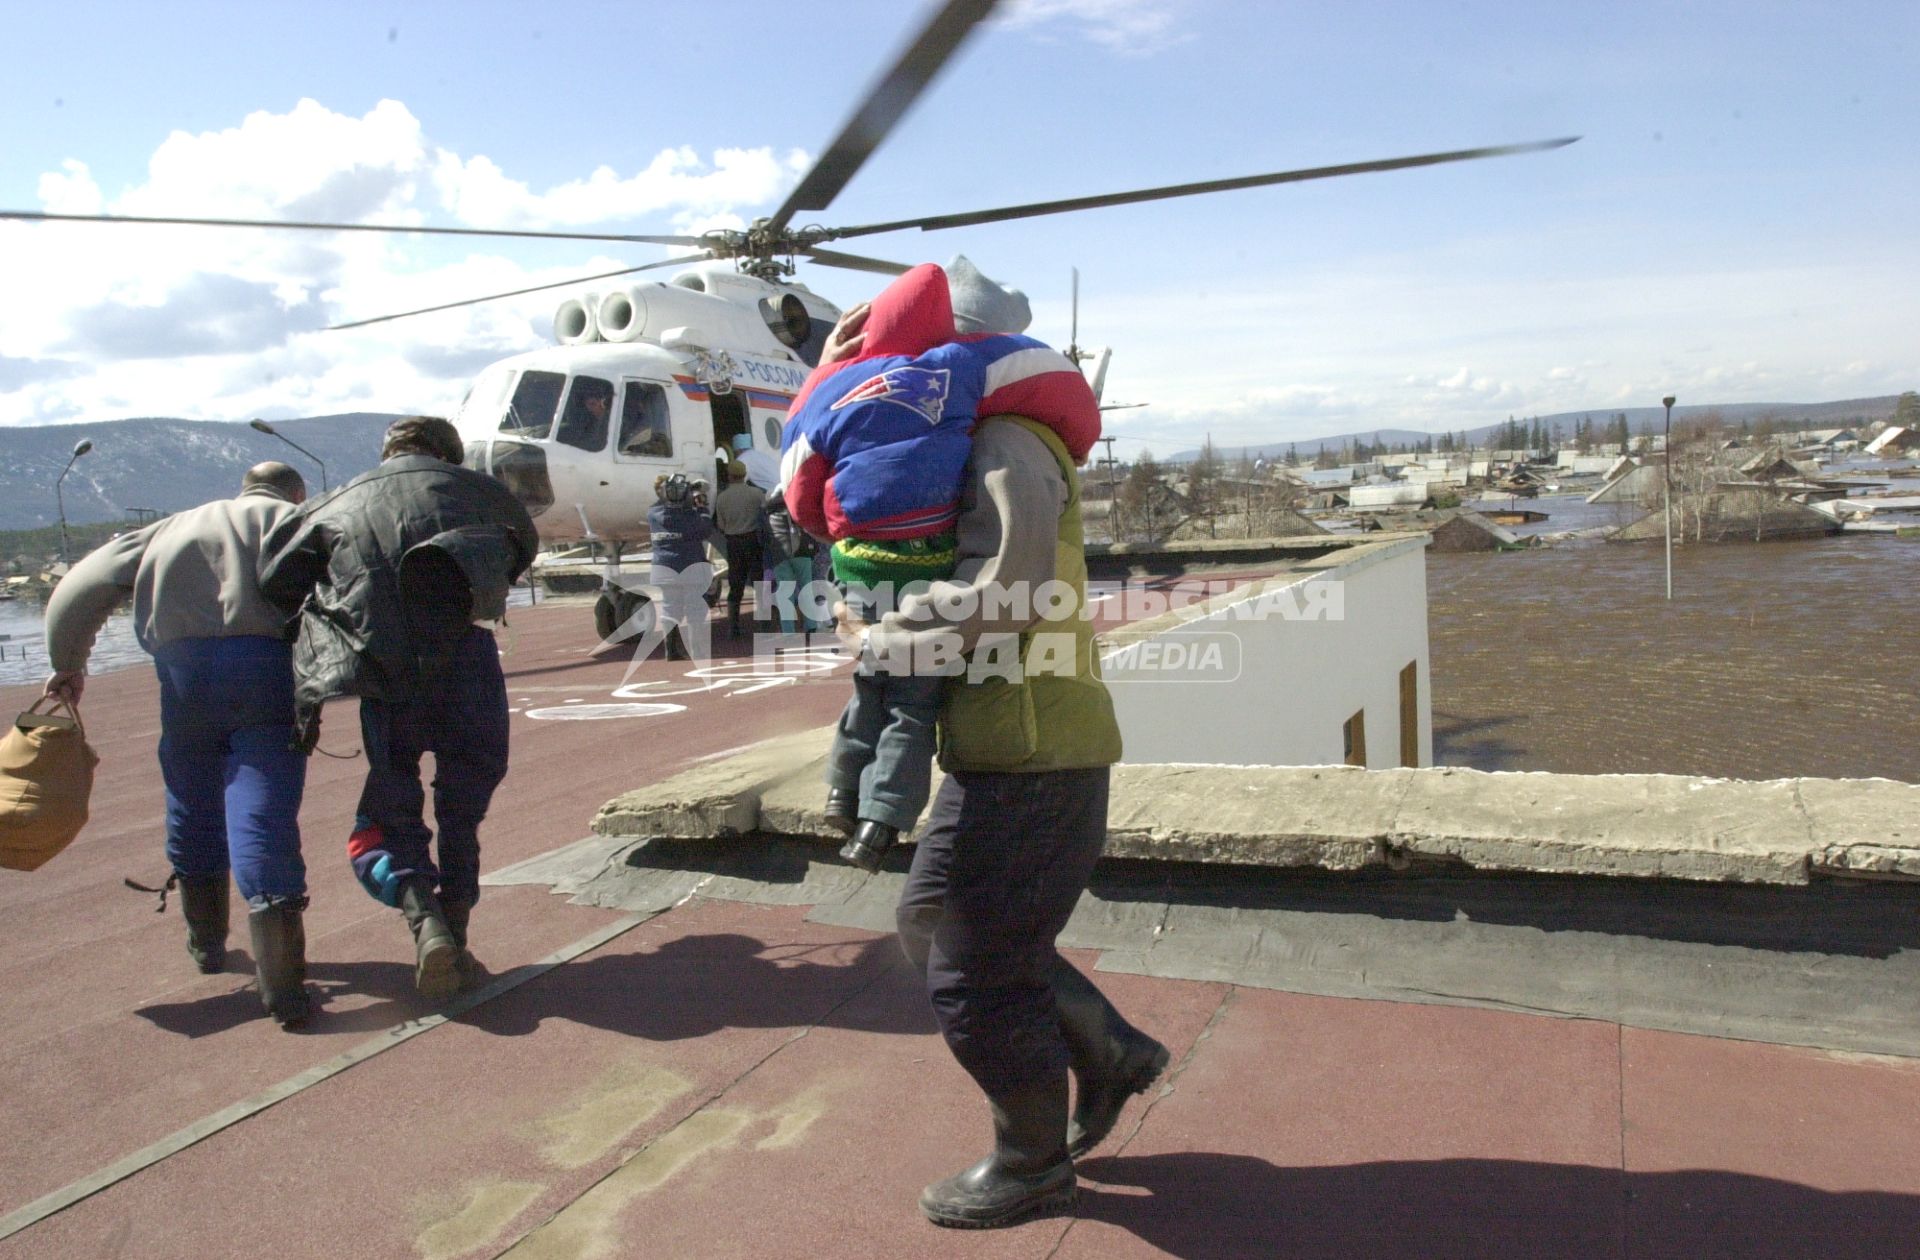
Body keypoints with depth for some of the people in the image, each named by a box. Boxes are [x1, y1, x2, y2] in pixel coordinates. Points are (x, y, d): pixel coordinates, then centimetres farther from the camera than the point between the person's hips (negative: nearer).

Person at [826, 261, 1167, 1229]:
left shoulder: (1010, 448, -12)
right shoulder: (976, 448, 19)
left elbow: (1002, 595, -27)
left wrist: (879, 638, -14)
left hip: (1030, 758, -10)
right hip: (1007, 750, 10)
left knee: (975, 970, 2)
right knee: (931, 924, 20)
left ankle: (1031, 1164, 23)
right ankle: (1109, 1053, 29)